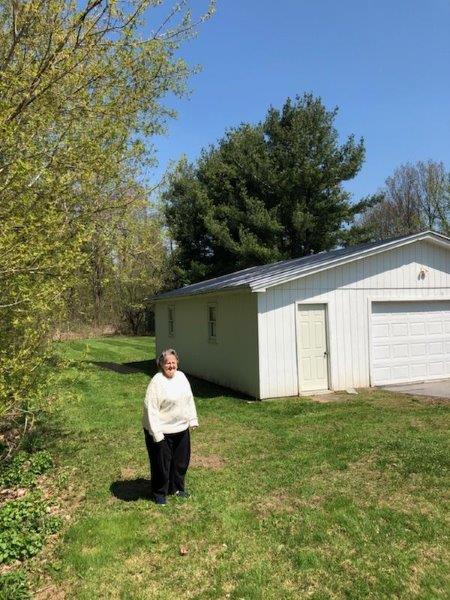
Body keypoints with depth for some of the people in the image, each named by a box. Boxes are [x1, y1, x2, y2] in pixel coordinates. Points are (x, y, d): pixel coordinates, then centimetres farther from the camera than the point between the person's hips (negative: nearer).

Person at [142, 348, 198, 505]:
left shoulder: (181, 376, 3)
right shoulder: (157, 382, -20)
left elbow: (189, 400, 13)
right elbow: (151, 408, -22)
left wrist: (193, 420, 10)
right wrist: (156, 433, -23)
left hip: (181, 429, 7)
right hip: (162, 432, -7)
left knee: (181, 461, 20)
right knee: (161, 464, 8)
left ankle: (177, 488, 40)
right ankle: (159, 493, 28)